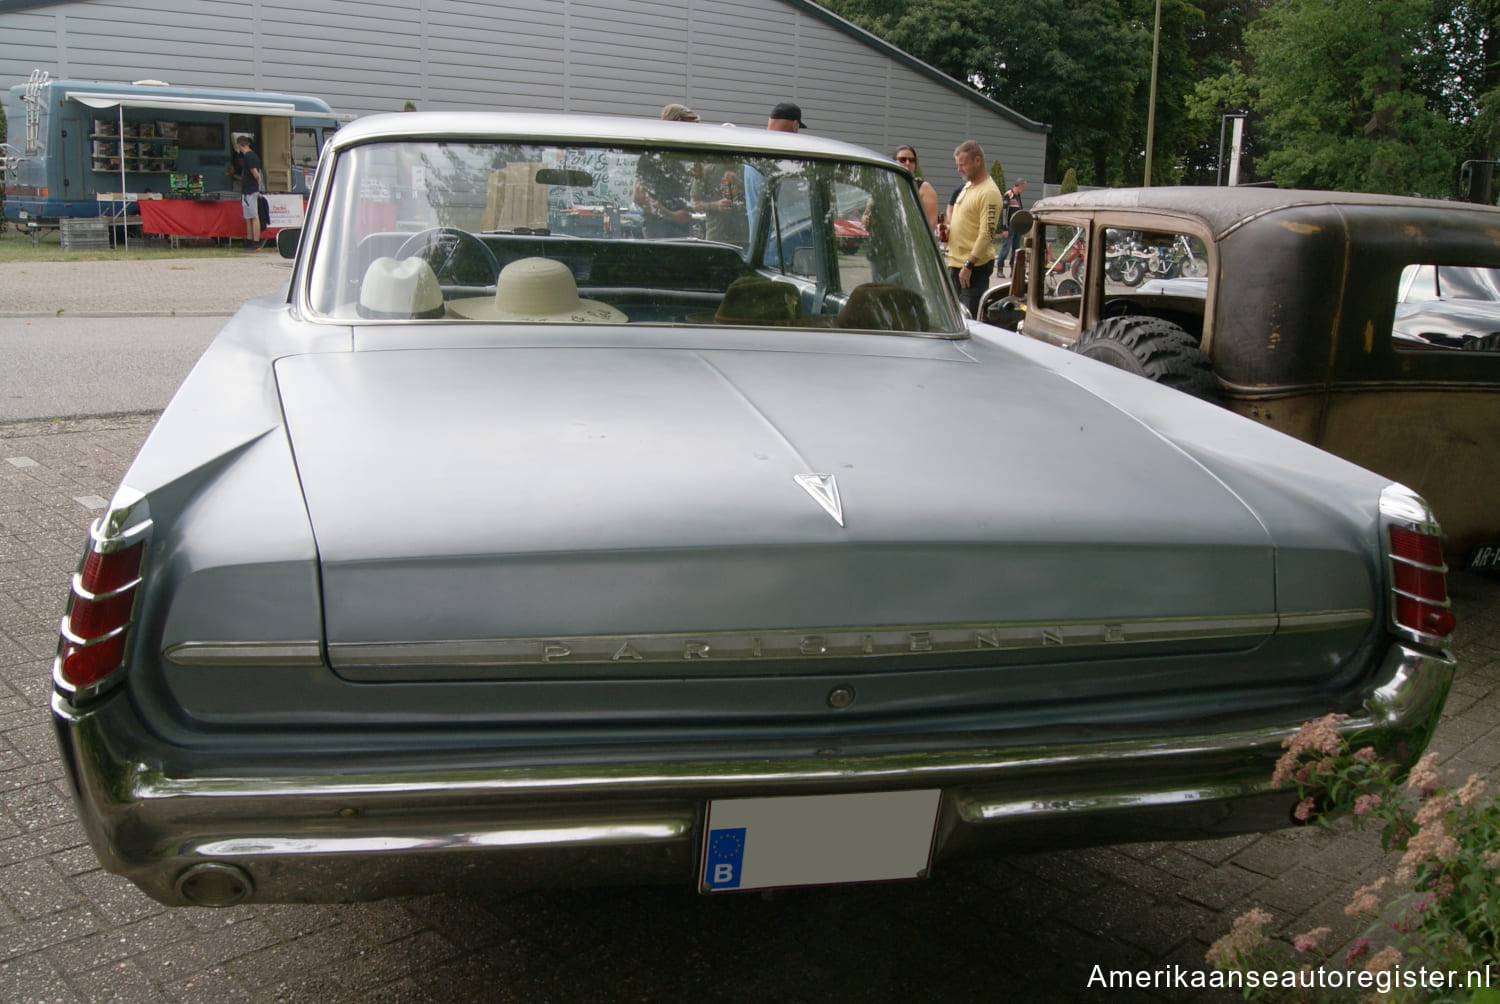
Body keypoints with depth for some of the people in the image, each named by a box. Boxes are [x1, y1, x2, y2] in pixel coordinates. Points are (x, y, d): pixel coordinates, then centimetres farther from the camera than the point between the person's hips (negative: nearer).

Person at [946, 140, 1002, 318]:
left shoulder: (988, 192, -14)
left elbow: (987, 234, -20)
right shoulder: (966, 187, 16)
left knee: (972, 319, -10)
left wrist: (968, 264, -25)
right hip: (956, 263, 10)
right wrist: (948, 228, 6)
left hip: (975, 267, -10)